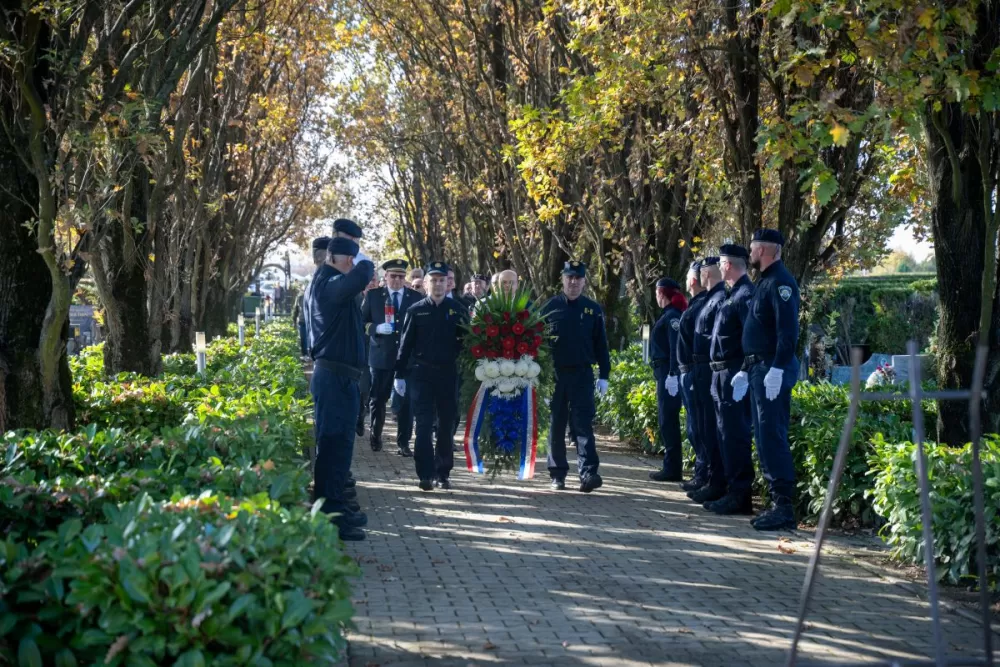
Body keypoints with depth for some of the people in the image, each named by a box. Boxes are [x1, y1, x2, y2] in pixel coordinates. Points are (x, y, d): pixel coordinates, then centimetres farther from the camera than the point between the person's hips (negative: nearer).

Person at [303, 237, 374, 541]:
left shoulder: (321, 284, 15)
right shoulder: (331, 285, -18)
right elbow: (363, 274, -35)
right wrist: (363, 260, -14)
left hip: (331, 373, 11)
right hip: (337, 376, -11)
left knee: (335, 443, 16)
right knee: (334, 444, -9)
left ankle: (333, 507, 23)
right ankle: (330, 516, -7)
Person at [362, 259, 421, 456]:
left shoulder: (417, 298, 4)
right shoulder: (373, 295, 4)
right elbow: (362, 322, 2)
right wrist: (376, 328, -17)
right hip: (381, 355, 0)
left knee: (406, 400, -1)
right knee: (378, 398, 9)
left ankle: (403, 442, 5)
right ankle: (375, 435, 30)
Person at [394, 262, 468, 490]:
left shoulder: (458, 310, 4)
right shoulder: (416, 310, 2)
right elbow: (405, 344, 3)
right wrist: (400, 375, -1)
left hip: (448, 374, 1)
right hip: (420, 374, -1)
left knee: (447, 425, 7)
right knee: (424, 424, -6)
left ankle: (443, 473, 16)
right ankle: (426, 474, -7)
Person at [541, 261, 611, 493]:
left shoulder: (593, 309, 6)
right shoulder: (550, 307, 3)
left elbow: (601, 344, 7)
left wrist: (604, 375, 1)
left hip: (582, 374, -1)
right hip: (554, 374, 1)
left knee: (583, 424, -9)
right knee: (556, 426, 7)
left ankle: (588, 473, -17)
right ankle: (558, 474, 15)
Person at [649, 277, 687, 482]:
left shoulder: (672, 315, -12)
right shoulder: (669, 314, 17)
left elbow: (676, 347, -20)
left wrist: (672, 375, -25)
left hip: (668, 373, -10)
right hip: (664, 372, 10)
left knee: (668, 419, -8)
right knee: (666, 419, 13)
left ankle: (673, 468, -7)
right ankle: (672, 465, 18)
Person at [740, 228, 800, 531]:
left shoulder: (780, 282, -12)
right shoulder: (765, 282, 19)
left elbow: (788, 330, -22)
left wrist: (777, 369, -28)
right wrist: (747, 370, 24)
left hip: (773, 371, -11)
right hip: (759, 369, 11)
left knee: (772, 436, -11)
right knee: (764, 436, 11)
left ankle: (784, 506, -10)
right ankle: (777, 502, 16)